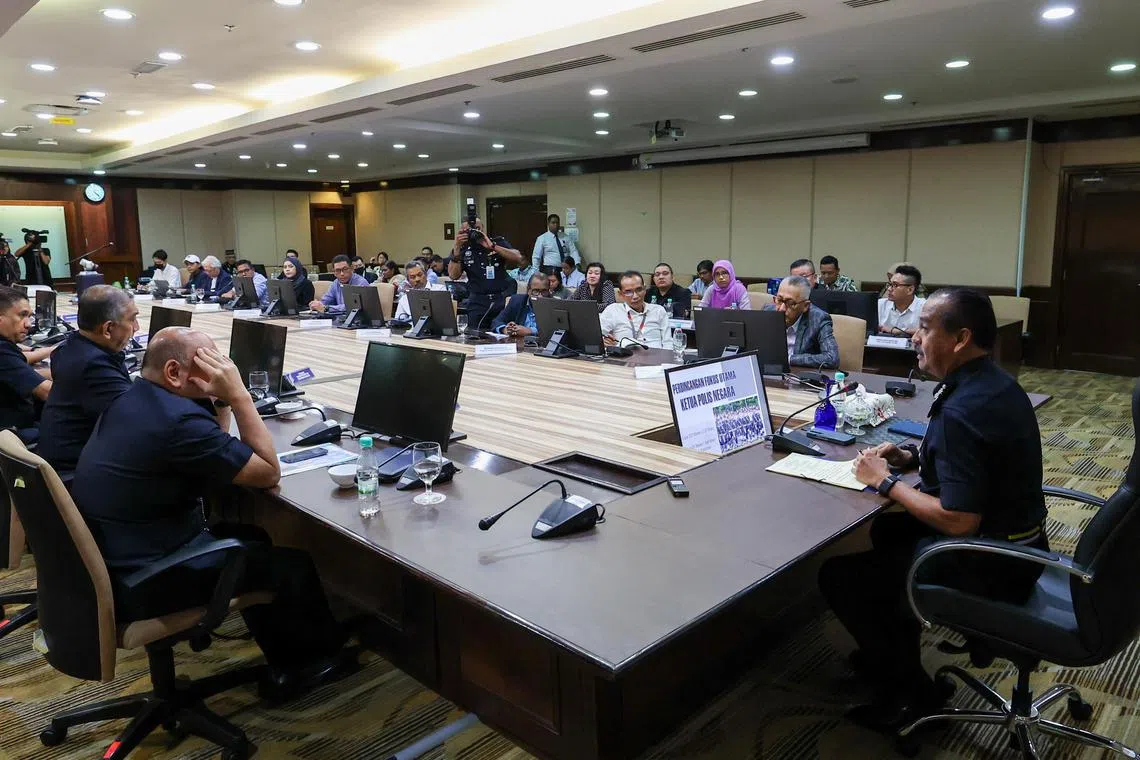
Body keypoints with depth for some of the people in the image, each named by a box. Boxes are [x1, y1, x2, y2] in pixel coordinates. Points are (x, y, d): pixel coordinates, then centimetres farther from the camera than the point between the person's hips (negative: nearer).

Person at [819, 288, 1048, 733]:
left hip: (988, 566, -10)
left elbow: (959, 521, -29)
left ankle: (910, 691, 12)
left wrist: (886, 482, -17)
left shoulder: (963, 410, -29)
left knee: (838, 576, -4)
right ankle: (892, 652, 38)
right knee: (889, 529, 28)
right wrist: (913, 458, 4)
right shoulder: (994, 383, 3)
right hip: (1014, 543, 10)